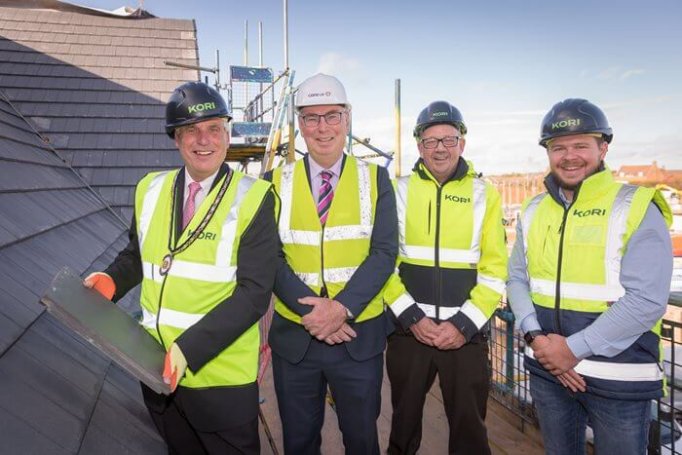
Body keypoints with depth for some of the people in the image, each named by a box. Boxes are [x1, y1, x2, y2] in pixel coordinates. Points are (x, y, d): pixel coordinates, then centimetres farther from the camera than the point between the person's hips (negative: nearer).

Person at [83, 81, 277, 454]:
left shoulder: (252, 199, -12)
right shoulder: (151, 189, 4)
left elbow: (254, 292, -18)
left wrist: (190, 348, -24)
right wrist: (109, 281, -2)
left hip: (221, 377, -5)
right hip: (155, 368, 5)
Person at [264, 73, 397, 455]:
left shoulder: (375, 179, 1)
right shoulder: (276, 183, 1)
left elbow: (384, 252, -7)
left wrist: (342, 307, -19)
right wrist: (311, 311, -17)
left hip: (359, 335, 0)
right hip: (294, 335, 1)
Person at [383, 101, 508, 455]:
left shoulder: (484, 194, 2)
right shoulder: (399, 191, 2)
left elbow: (494, 270, -1)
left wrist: (464, 324, -11)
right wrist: (411, 316, -10)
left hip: (466, 332, 0)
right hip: (408, 329, 0)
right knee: (404, 423, 15)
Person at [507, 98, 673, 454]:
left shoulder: (636, 208, -10)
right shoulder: (533, 211, 5)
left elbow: (646, 301, -18)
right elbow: (517, 278, 6)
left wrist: (574, 349, -18)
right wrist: (535, 336, -10)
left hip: (619, 378, -4)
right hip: (546, 369, 5)